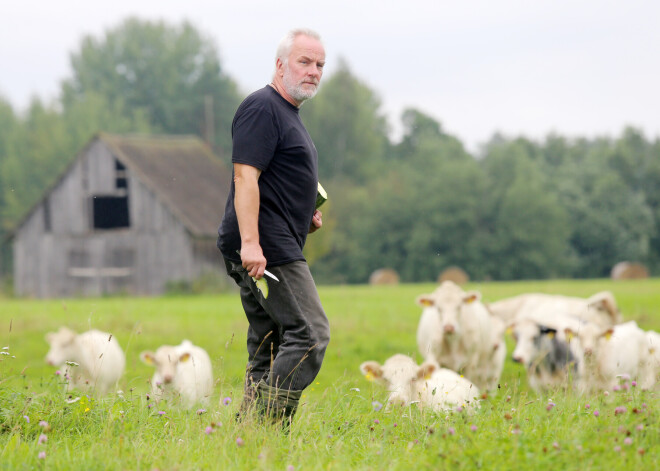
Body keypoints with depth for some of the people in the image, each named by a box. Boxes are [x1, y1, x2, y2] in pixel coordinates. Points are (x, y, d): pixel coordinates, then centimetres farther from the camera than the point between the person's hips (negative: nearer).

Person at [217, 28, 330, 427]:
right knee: (310, 334, -15)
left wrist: (307, 215, 17)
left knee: (268, 347, 9)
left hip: (275, 248, 11)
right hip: (266, 248, -11)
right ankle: (265, 425, -18)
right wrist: (250, 242, -27)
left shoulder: (287, 114, 23)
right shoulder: (263, 107, -9)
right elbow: (245, 177, -19)